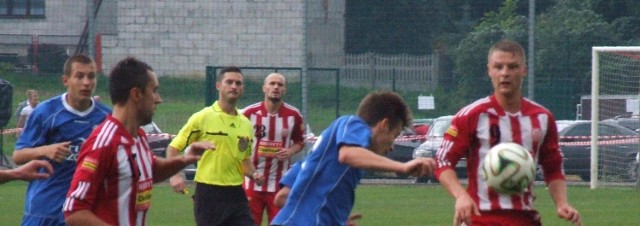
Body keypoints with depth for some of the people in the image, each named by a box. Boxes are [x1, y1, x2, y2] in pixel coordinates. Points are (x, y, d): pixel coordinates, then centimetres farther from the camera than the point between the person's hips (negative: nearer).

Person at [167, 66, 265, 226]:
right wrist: (174, 175, -17)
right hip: (208, 193, -4)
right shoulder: (202, 118, -5)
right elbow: (173, 148, -1)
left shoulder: (245, 124, 10)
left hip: (236, 194, 4)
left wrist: (253, 174, 2)